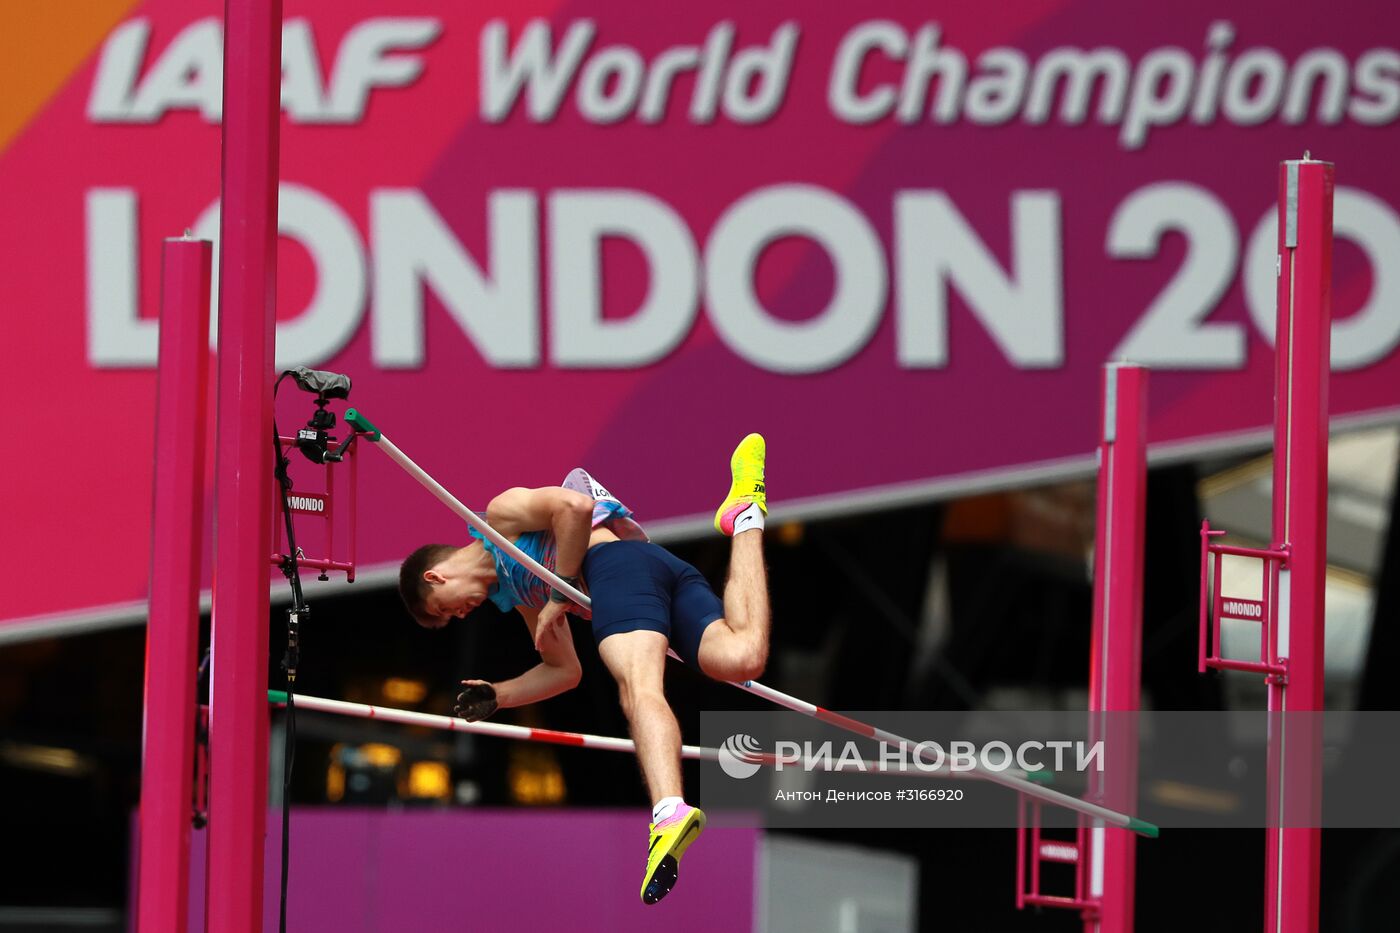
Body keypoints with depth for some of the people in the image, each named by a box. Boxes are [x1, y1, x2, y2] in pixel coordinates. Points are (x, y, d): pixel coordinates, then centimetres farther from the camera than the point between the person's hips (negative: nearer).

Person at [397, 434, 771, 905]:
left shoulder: (502, 514, 14)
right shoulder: (515, 593, 38)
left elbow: (576, 505, -5)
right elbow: (564, 670, 38)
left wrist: (559, 594, -1)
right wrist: (496, 696, 26)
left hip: (615, 560, -8)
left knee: (639, 689, -30)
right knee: (741, 658, -18)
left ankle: (669, 810, -54)